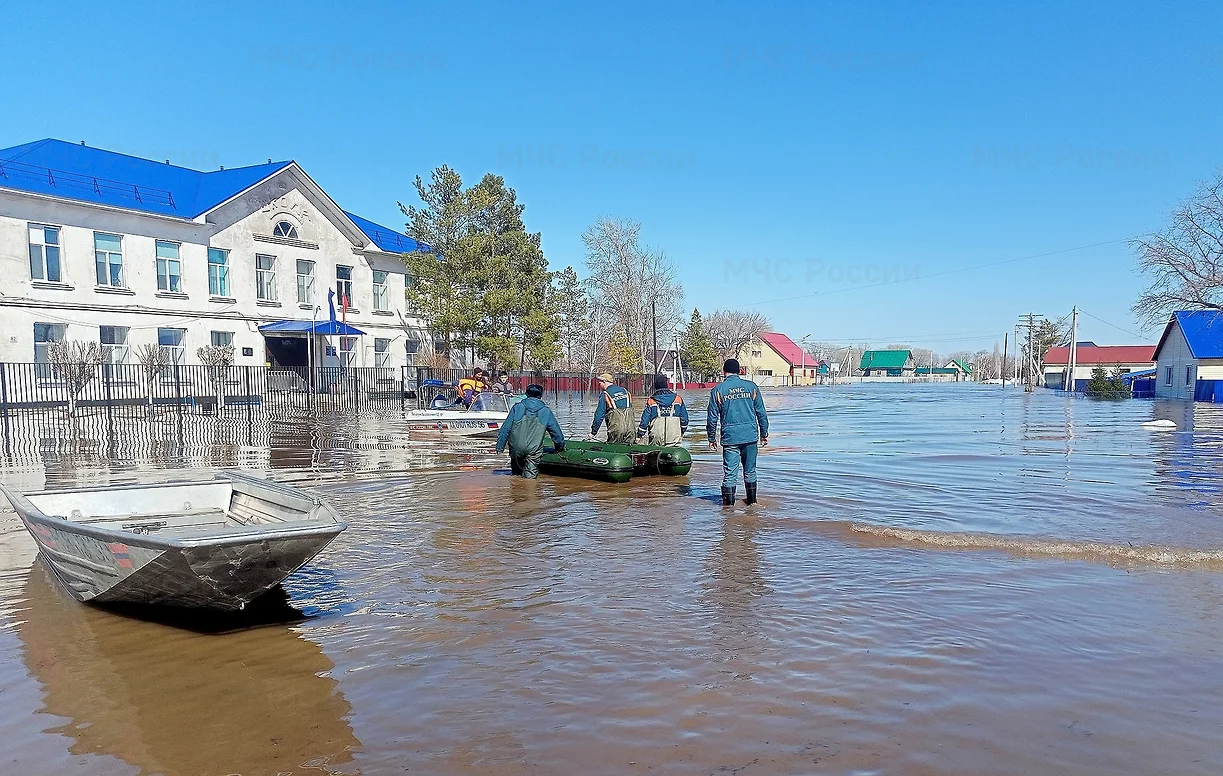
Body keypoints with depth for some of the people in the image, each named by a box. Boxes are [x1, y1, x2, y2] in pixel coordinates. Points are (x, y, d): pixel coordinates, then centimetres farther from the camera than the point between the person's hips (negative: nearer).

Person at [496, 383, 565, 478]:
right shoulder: (546, 411, 7)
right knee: (531, 475, 4)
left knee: (516, 470, 22)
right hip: (534, 449, -1)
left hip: (516, 448, 1)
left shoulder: (517, 407, 5)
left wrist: (500, 446, 9)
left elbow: (505, 428, 4)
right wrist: (560, 446, 31)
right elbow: (556, 431, 16)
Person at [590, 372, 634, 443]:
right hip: (630, 428, 5)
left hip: (616, 429, -5)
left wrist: (593, 432, 1)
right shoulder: (624, 391, 13)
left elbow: (599, 416, -5)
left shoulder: (605, 395, -3)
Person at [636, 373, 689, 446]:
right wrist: (681, 434, 24)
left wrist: (639, 437, 9)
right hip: (674, 439, 2)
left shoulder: (651, 401, -1)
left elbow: (644, 421, 0)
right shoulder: (678, 399, 5)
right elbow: (684, 419, 10)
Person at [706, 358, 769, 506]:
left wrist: (712, 438, 9)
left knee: (730, 471, 2)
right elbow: (761, 413, 7)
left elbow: (713, 418, 0)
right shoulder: (752, 387, 5)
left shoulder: (718, 390, -1)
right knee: (750, 470, 14)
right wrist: (764, 433, 15)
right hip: (751, 436, 2)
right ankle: (751, 499, 23)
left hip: (730, 437, -2)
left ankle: (728, 501, 3)